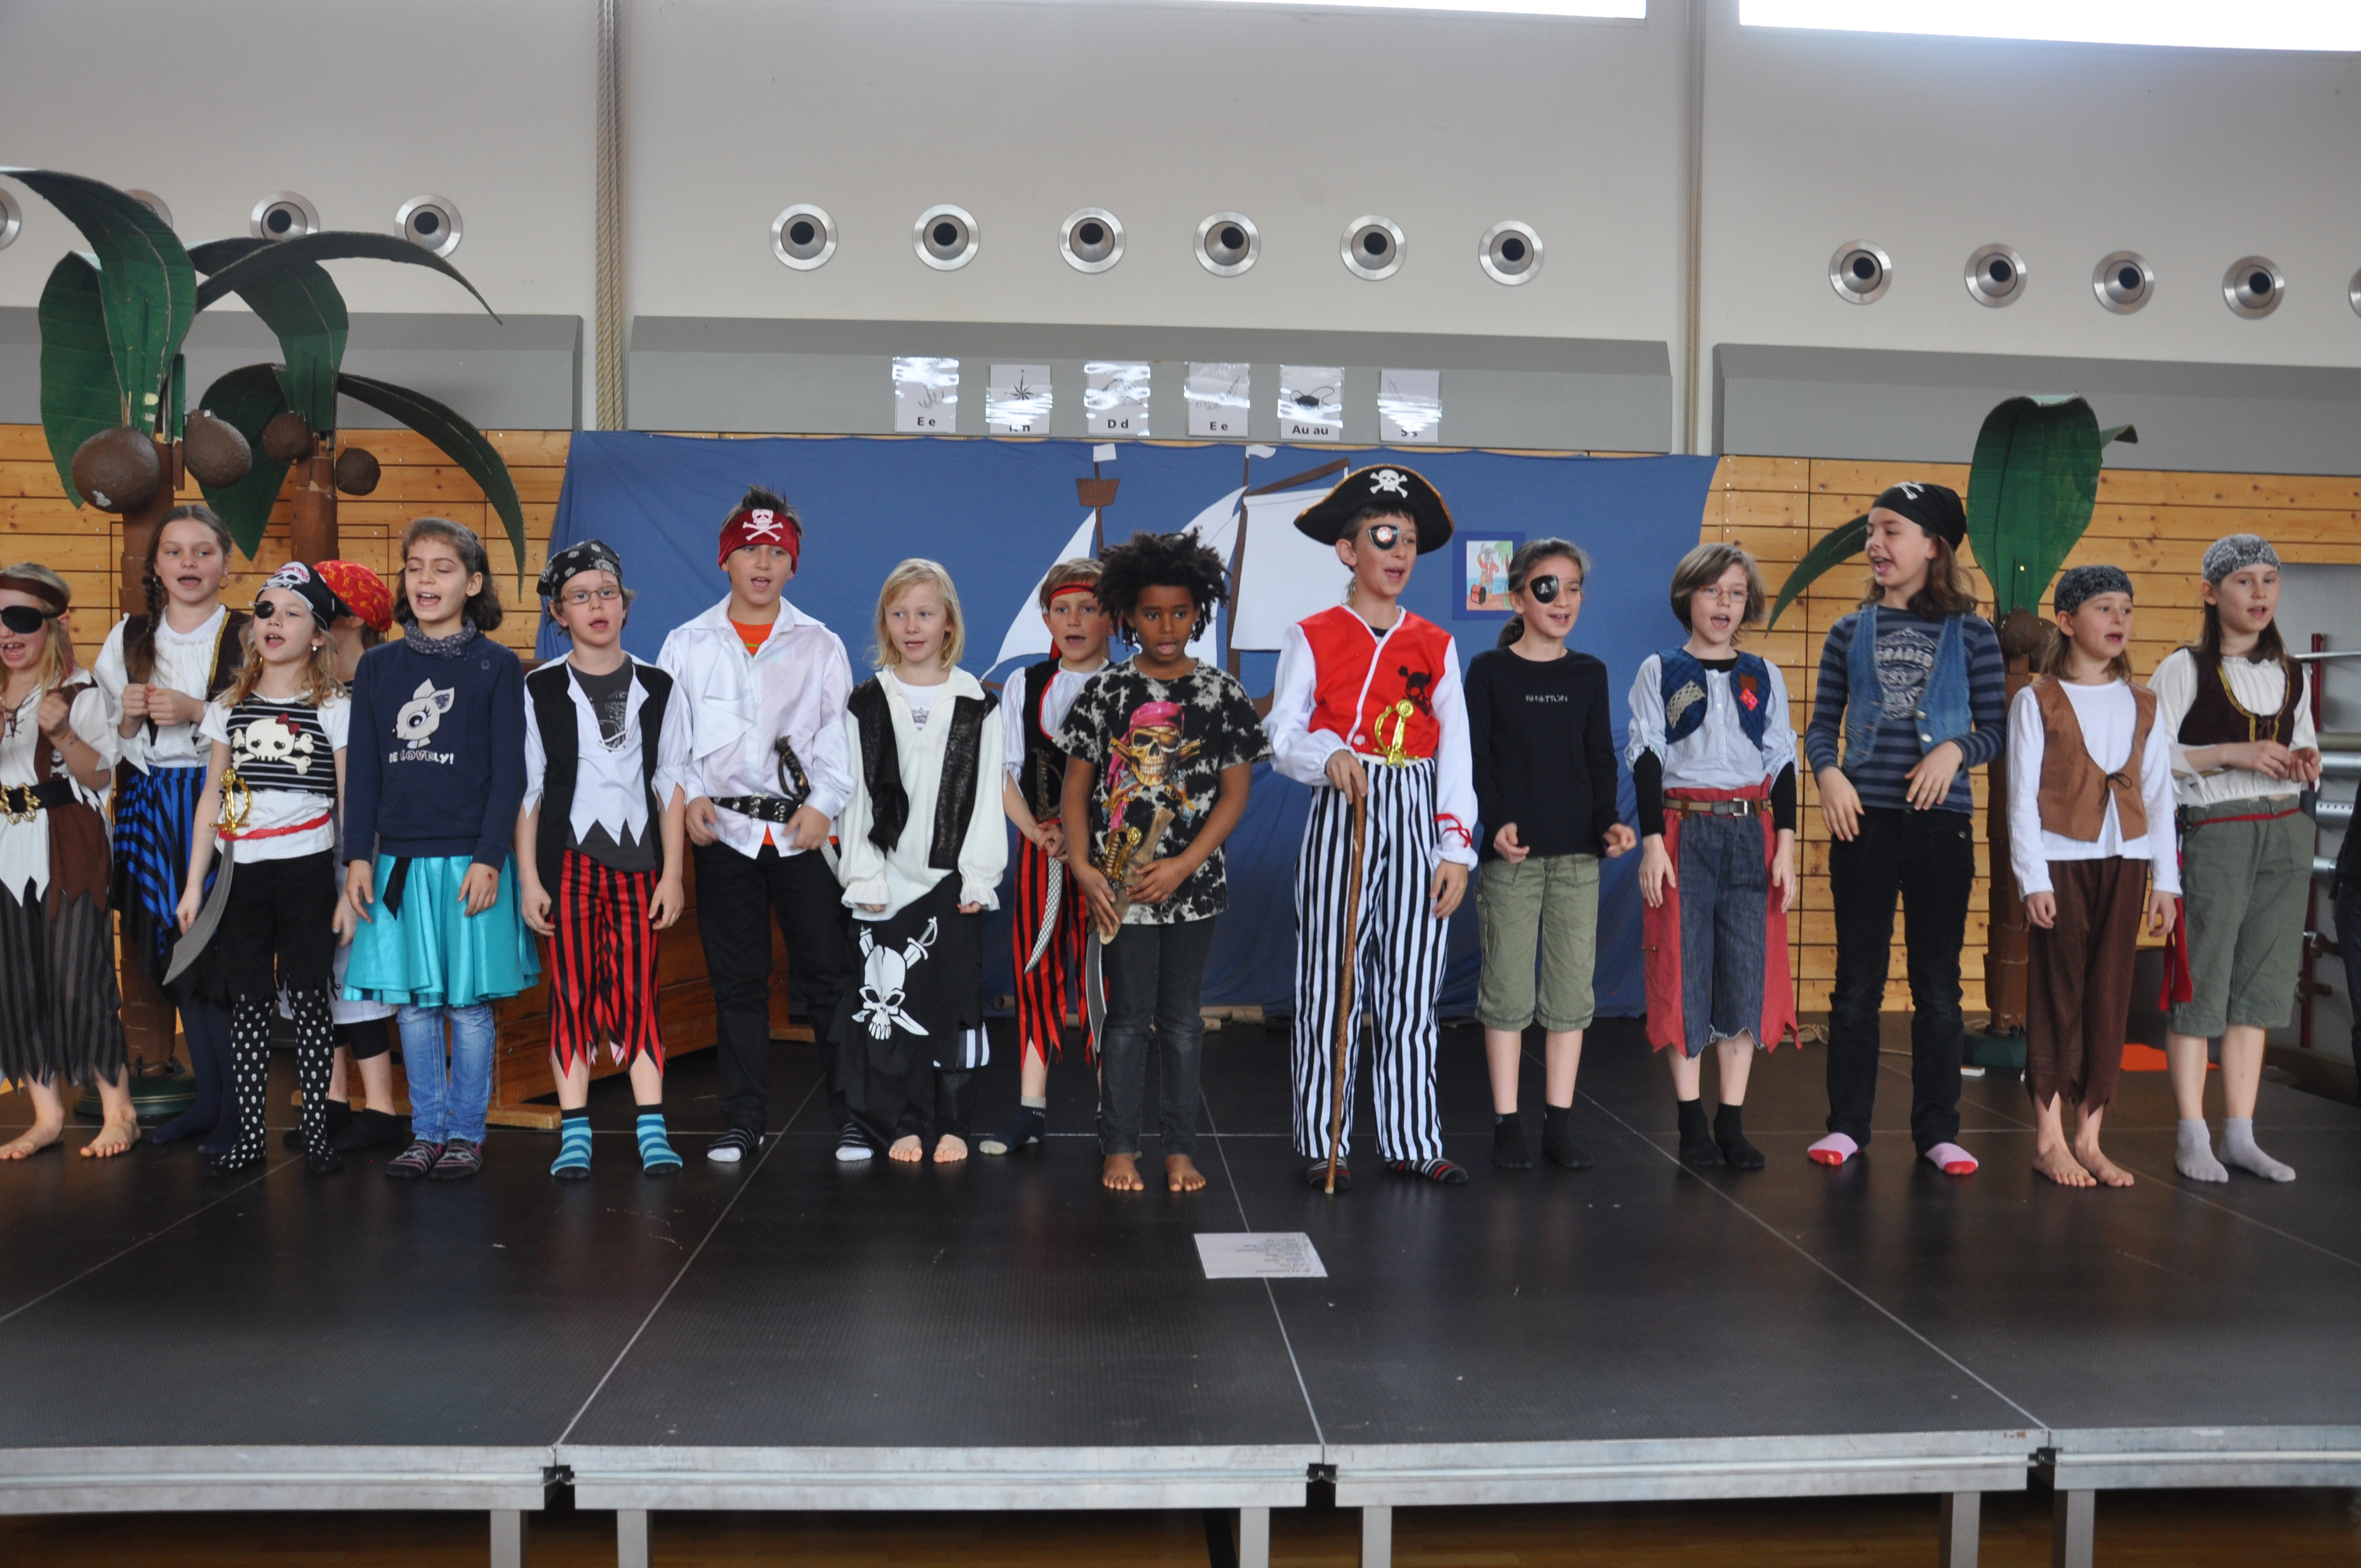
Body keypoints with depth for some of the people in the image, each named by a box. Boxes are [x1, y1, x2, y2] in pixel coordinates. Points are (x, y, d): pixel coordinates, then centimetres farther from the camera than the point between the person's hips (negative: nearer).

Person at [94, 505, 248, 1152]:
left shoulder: (248, 638, -2)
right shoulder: (128, 639, 11)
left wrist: (197, 712, -18)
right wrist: (128, 717, -6)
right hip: (151, 810, 5)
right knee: (173, 950, 8)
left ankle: (237, 1106, 2)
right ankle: (207, 1096, 20)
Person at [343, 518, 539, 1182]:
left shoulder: (496, 666, 0)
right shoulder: (378, 666, 9)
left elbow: (508, 772, -3)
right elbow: (362, 769, 9)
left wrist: (489, 858, -10)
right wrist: (358, 855, 2)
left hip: (468, 859, -3)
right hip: (399, 860, 3)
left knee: (468, 1003, 3)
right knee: (413, 1004, 7)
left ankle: (466, 1133, 15)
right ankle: (426, 1132, 18)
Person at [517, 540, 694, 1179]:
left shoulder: (657, 689, 8)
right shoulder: (540, 691, 5)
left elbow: (671, 784, 8)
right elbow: (526, 790, 4)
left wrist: (673, 872, 2)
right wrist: (527, 879, -2)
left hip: (637, 860, 1)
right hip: (568, 860, 0)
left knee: (638, 993, -1)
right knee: (572, 992, 0)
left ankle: (652, 1131, 2)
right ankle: (574, 1137, 5)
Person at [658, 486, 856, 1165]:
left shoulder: (820, 645, 8)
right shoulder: (687, 644, 10)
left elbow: (840, 734, 4)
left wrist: (824, 804, -9)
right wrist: (687, 796, -7)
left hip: (804, 829, -1)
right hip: (724, 830, 1)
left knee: (826, 975, 0)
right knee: (737, 982, 6)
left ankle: (853, 1114, 11)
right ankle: (743, 1122, 15)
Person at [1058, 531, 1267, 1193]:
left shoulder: (1223, 695, 1)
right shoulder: (1106, 691, 0)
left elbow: (1235, 792, -1)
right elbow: (1076, 786, 2)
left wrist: (1184, 865, -12)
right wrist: (1083, 866, -9)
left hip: (1193, 883, 1)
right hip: (1121, 883, -1)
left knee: (1182, 1017, 8)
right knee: (1129, 1015, 4)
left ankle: (1181, 1148, 16)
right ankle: (1119, 1147, 13)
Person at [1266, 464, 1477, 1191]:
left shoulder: (1435, 645, 11)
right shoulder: (1313, 637, 3)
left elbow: (1456, 751, 7)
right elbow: (1283, 733, -5)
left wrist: (1456, 848, 0)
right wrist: (1330, 755, -26)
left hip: (1417, 820, 3)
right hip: (1343, 815, -2)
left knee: (1412, 987, 5)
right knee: (1330, 982, -1)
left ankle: (1412, 1139, 14)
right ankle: (1323, 1144, 7)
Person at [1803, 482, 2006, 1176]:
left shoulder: (1971, 634, 3)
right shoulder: (1851, 632, 7)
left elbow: (1997, 726, 4)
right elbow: (1822, 725, 8)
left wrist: (1956, 750, -16)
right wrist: (1829, 774, -11)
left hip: (1940, 820, -1)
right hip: (1862, 819, 1)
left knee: (1938, 981, 6)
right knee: (1858, 979, 5)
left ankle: (1937, 1129, 16)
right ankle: (1847, 1124, 14)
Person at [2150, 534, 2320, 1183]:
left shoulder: (2290, 675, 13)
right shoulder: (2184, 668, -4)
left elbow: (2303, 748, 24)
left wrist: (2305, 762, 1)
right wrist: (2232, 754, -19)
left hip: (2285, 834, 6)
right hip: (2214, 833, -6)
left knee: (2260, 983, 7)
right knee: (2200, 982, -4)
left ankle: (2240, 1135, 13)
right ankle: (2193, 1138, 2)